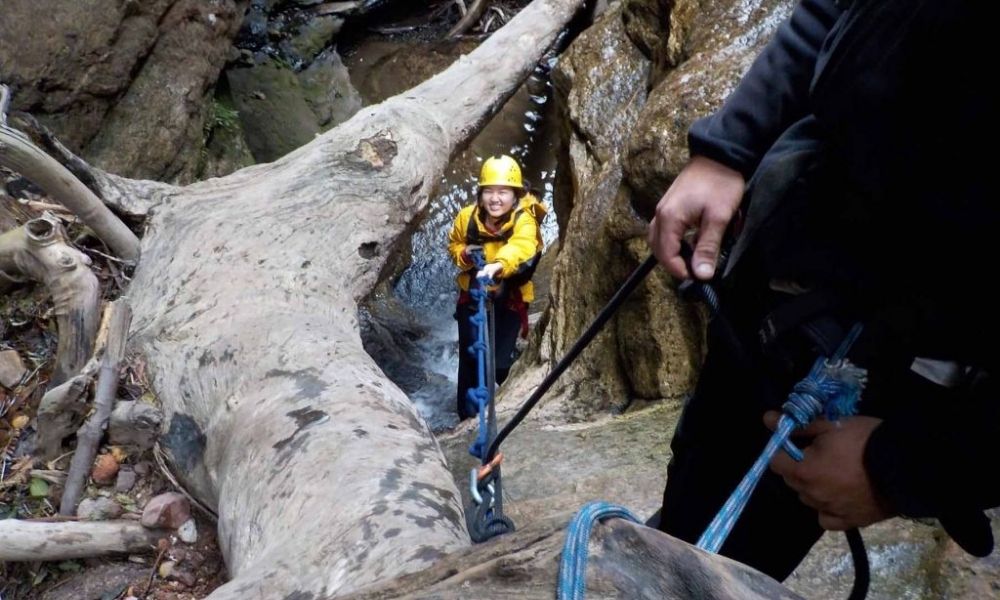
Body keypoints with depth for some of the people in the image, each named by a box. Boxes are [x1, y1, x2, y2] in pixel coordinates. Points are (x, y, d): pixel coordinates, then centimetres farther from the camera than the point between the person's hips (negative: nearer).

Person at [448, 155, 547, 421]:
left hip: (508, 298, -2)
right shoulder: (467, 217, -11)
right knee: (469, 359, -1)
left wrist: (497, 266, -67)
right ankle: (468, 416, 16)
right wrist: (464, 254, -15)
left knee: (500, 362, -7)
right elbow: (454, 244, 9)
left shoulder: (524, 220, -24)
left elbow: (520, 248, -47)